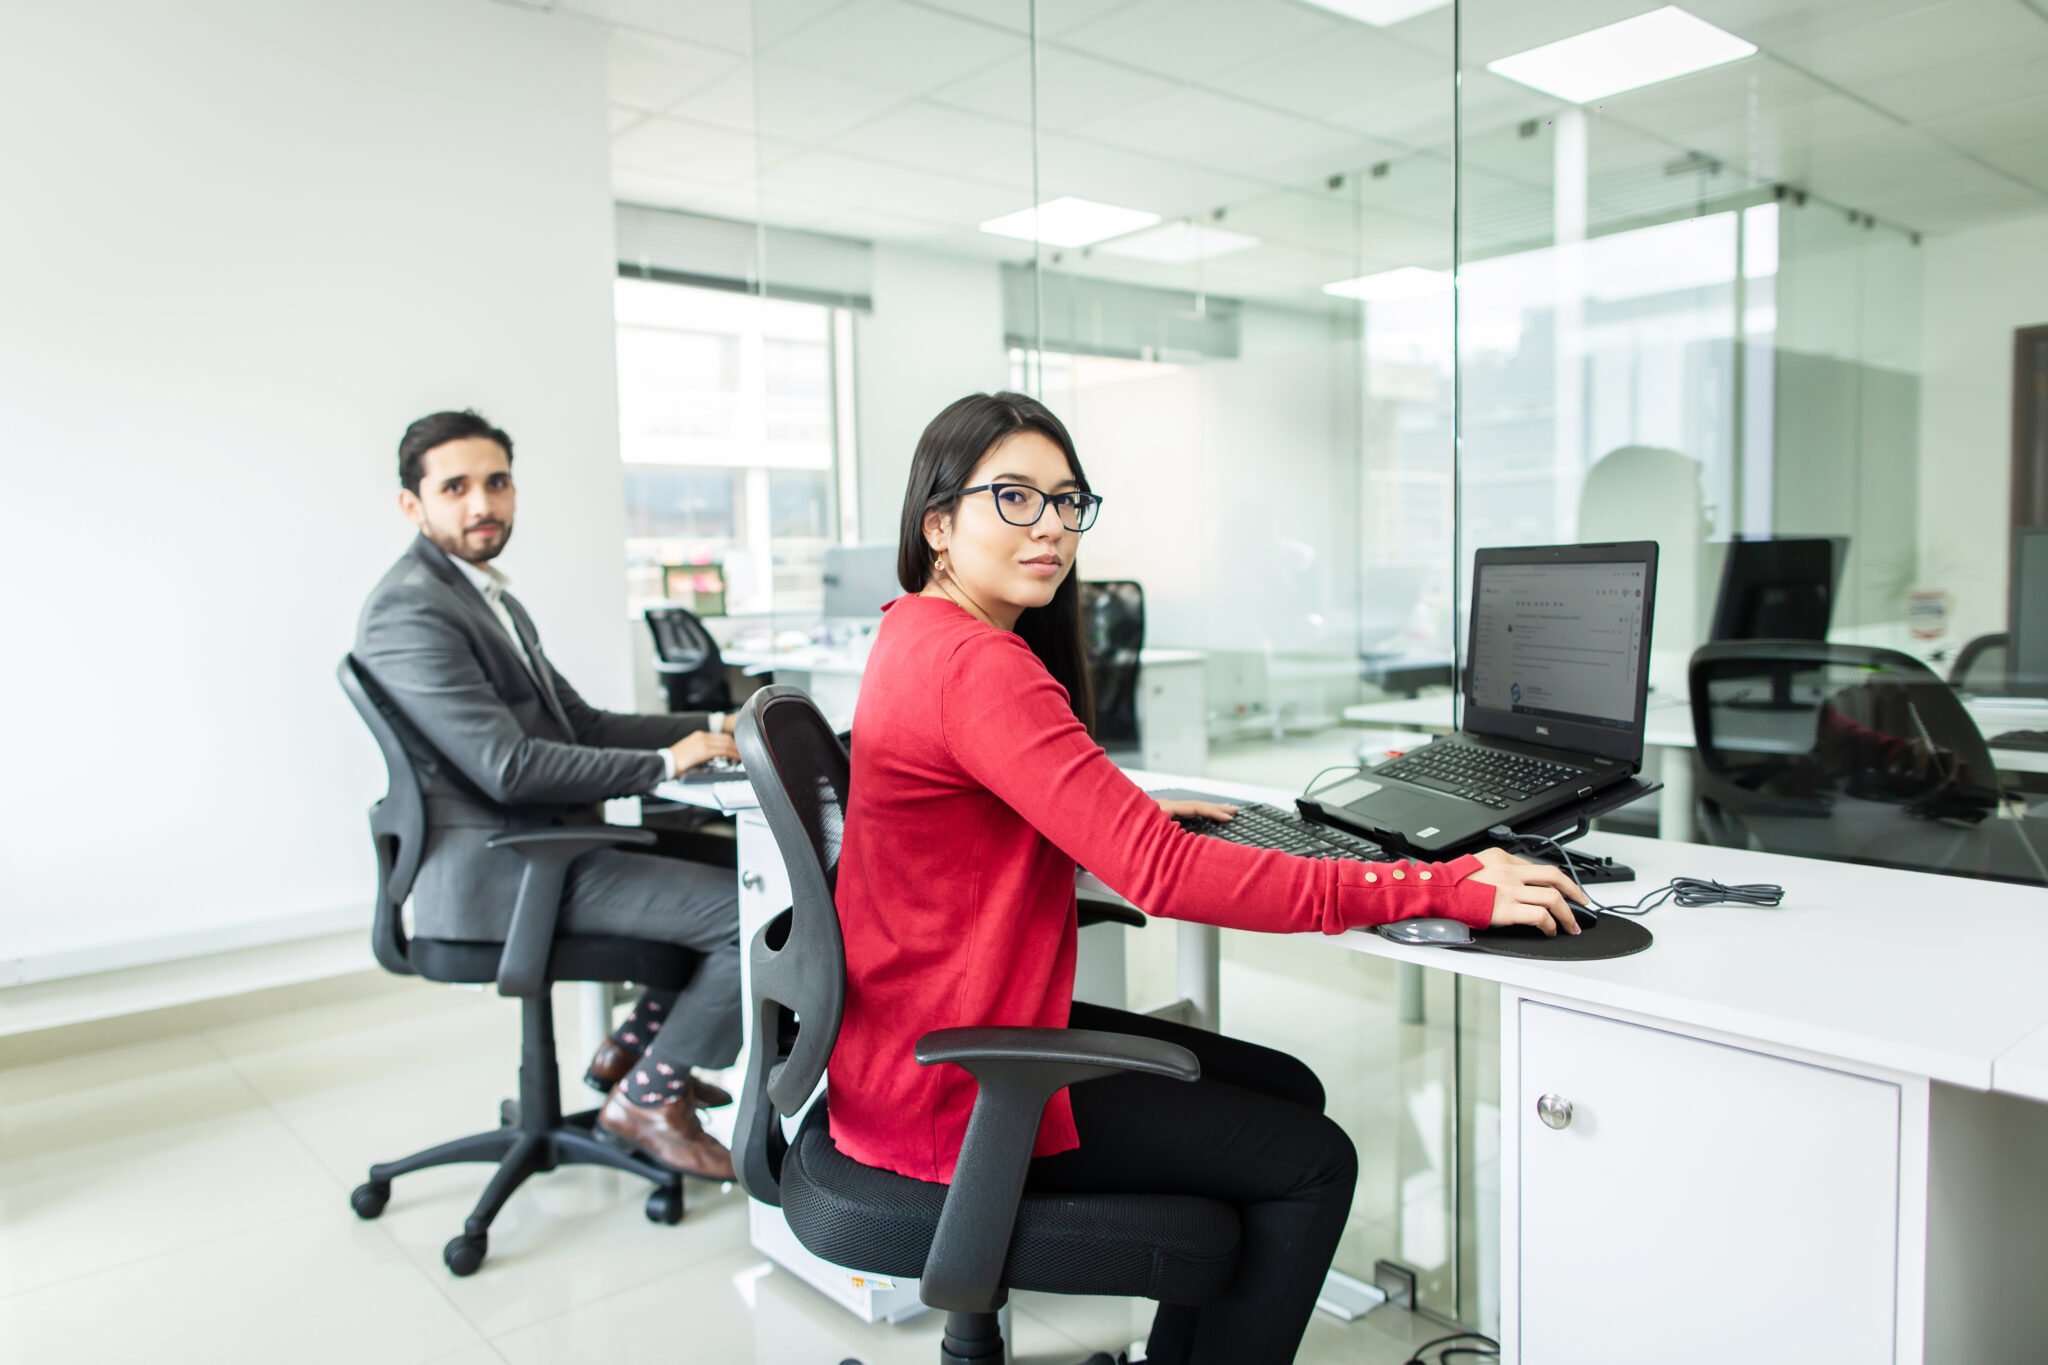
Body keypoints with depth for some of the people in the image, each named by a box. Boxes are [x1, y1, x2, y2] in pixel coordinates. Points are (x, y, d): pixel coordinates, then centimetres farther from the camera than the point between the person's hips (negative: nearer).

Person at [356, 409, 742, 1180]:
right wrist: (665, 762, -16)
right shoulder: (410, 610, -15)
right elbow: (507, 767, -23)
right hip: (497, 874, -10)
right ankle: (647, 1100, 1)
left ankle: (632, 1049, 21)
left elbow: (579, 724, 19)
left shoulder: (492, 598, 18)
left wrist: (709, 729, 7)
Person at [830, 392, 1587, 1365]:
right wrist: (1448, 889, -26)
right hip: (952, 1095, -9)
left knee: (1286, 1091, 15)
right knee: (1313, 1163, 0)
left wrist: (1118, 810, 11)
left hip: (931, 1033, 10)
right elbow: (1166, 875, -30)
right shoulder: (977, 665, -25)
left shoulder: (917, 633, 6)